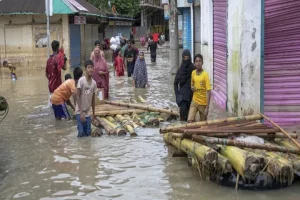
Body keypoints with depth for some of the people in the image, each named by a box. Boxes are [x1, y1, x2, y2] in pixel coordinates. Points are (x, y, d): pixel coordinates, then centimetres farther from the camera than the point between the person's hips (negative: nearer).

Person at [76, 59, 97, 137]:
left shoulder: (94, 83, 1)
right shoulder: (81, 80, -15)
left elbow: (93, 99, 9)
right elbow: (78, 97, -13)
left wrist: (93, 114, 11)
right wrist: (81, 112, -16)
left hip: (88, 112, 5)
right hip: (80, 112, -5)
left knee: (88, 133, 5)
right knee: (81, 133, -10)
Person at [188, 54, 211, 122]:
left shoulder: (205, 75, -15)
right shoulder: (193, 73, 0)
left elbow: (208, 92, -16)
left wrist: (207, 108, -20)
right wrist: (192, 87, -7)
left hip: (203, 103, -3)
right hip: (194, 101, 4)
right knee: (190, 120, -13)